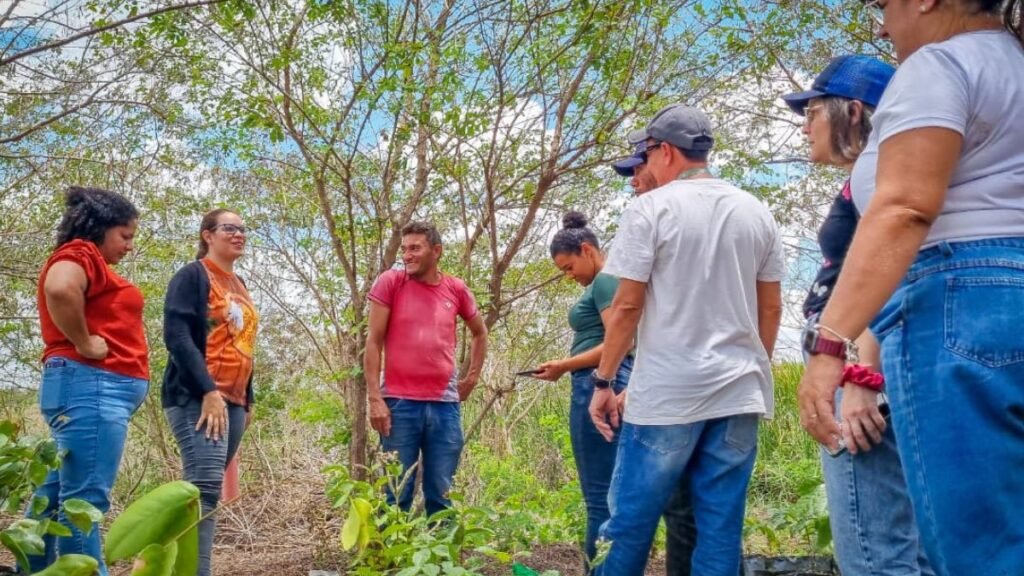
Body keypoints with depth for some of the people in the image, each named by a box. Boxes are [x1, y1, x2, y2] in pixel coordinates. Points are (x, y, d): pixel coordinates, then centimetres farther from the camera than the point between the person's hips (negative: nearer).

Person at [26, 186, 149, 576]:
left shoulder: (91, 264, 24)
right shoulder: (81, 253, -6)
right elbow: (59, 288, -28)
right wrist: (84, 345, -18)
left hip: (94, 388, 10)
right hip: (92, 384, -10)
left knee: (53, 497, 13)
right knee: (84, 501, -11)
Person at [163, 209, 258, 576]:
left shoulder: (239, 286, 21)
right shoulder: (192, 276, -2)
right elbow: (177, 335, -14)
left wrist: (246, 398, 18)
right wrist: (208, 391, -21)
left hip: (233, 401, 8)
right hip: (198, 398, -8)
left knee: (204, 488, 7)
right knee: (206, 487, -18)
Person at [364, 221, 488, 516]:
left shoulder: (456, 289, 8)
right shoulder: (390, 282, 0)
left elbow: (480, 333, 25)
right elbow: (373, 342, -2)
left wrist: (473, 376, 16)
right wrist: (375, 398, -8)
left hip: (445, 404, 3)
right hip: (399, 403, -2)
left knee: (441, 495, 8)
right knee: (397, 494, 2)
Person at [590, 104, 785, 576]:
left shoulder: (651, 208, -5)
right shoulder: (756, 213, 10)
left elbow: (627, 305, -8)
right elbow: (771, 308, 13)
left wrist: (602, 382, -1)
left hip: (667, 392, -5)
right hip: (740, 391, 5)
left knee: (630, 520, 4)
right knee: (721, 526, 7)